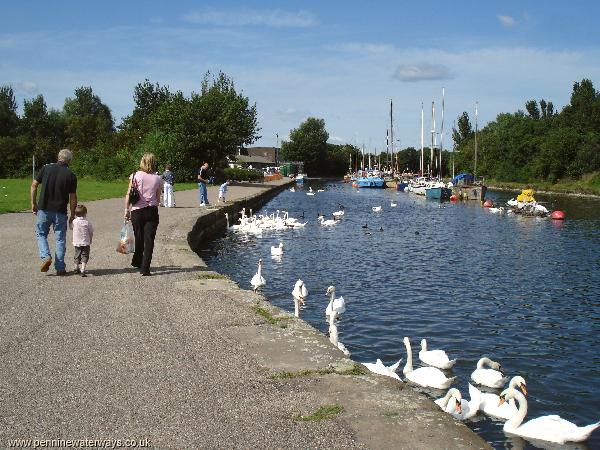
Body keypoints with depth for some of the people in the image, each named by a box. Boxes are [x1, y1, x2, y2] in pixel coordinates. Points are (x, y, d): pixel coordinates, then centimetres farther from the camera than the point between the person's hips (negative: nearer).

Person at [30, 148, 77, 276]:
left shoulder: (46, 168, 0)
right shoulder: (71, 176, -4)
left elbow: (34, 185, -1)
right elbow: (73, 198, -3)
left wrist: (33, 203, 9)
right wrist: (72, 215, 6)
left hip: (44, 209, 1)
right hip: (60, 212, -1)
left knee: (41, 234, 18)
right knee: (60, 239, 8)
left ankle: (45, 257, -3)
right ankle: (60, 268, 9)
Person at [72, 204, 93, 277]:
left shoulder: (74, 222, -5)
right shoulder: (87, 222, -11)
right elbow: (91, 233, -3)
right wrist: (90, 240, 15)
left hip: (76, 243, 3)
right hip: (86, 243, -3)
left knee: (77, 255, 19)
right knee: (85, 256, -1)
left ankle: (76, 268, 35)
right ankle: (82, 270, -17)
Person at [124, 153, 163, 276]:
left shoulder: (135, 176, -2)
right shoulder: (157, 179, 3)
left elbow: (128, 195, -4)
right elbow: (158, 199, 6)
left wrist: (127, 210, 4)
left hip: (137, 211, 0)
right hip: (152, 211, 0)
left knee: (139, 238, 16)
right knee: (149, 240, -1)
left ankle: (137, 262, 36)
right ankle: (145, 268, -6)